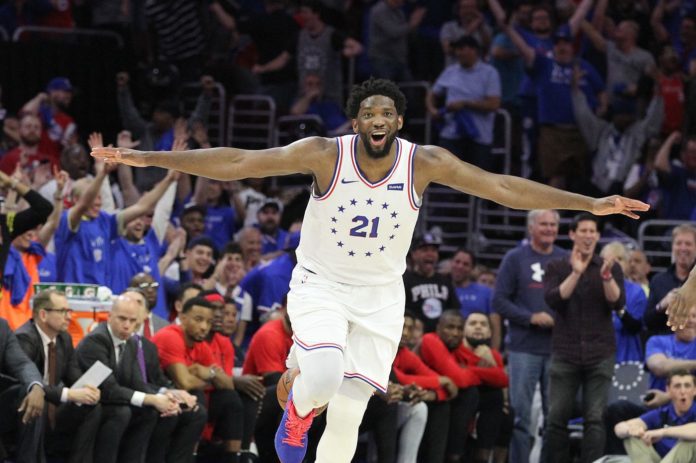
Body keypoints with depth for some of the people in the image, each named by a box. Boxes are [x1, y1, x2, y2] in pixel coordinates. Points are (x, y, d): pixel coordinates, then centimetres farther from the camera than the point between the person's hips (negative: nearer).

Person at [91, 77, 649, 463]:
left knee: (348, 415, -1)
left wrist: (590, 204, -14)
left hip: (380, 295, 2)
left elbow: (504, 187, -10)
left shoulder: (425, 163, -11)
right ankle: (297, 414, 8)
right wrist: (148, 158, -23)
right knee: (323, 376, -30)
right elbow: (236, 163, -17)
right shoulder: (324, 154, -16)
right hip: (320, 285, -2)